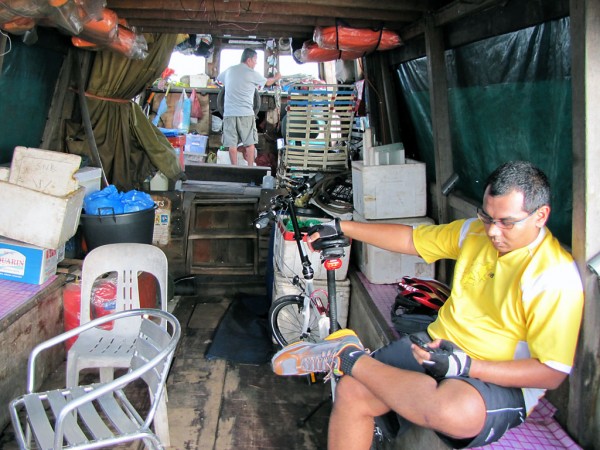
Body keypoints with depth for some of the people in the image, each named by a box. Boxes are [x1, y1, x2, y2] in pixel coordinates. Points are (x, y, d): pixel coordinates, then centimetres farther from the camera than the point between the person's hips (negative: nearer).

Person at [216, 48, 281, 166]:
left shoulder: (229, 70, 11)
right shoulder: (252, 73, -1)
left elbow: (218, 79, 29)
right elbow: (268, 82, 14)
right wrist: (276, 77, 34)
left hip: (229, 113, 3)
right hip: (246, 113, -3)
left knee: (232, 143, 5)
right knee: (250, 143, 6)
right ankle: (250, 167, 6)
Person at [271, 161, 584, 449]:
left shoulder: (556, 277, -16)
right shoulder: (474, 231, 3)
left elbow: (552, 372, -17)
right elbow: (409, 238, 12)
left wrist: (467, 366, -26)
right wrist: (341, 228, 10)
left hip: (499, 381, -5)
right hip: (438, 345, 6)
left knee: (455, 411, -41)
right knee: (352, 392, -16)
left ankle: (348, 358, -21)